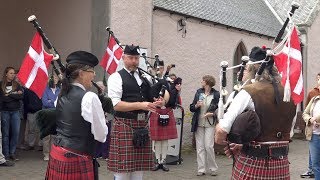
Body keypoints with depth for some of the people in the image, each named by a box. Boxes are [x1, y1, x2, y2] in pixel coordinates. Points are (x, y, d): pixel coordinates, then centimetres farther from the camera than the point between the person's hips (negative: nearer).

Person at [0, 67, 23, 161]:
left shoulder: (17, 85, 9)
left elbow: (21, 96, -5)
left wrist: (9, 95, -11)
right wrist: (15, 95, -8)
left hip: (15, 111, 2)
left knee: (16, 132, -1)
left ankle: (12, 153, 10)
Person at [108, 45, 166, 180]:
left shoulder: (145, 77, 14)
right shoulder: (116, 77, -3)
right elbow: (115, 105, -14)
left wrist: (160, 102, -5)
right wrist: (140, 105, -20)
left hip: (142, 126, 6)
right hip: (124, 126, -5)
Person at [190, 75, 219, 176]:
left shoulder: (216, 94, -4)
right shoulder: (198, 92, 6)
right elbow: (191, 108, 8)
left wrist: (213, 113, -15)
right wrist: (196, 105, -13)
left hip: (209, 123, -3)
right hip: (198, 123, 3)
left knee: (209, 146, -7)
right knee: (200, 147, 4)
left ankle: (213, 168, 10)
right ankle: (201, 169, 11)